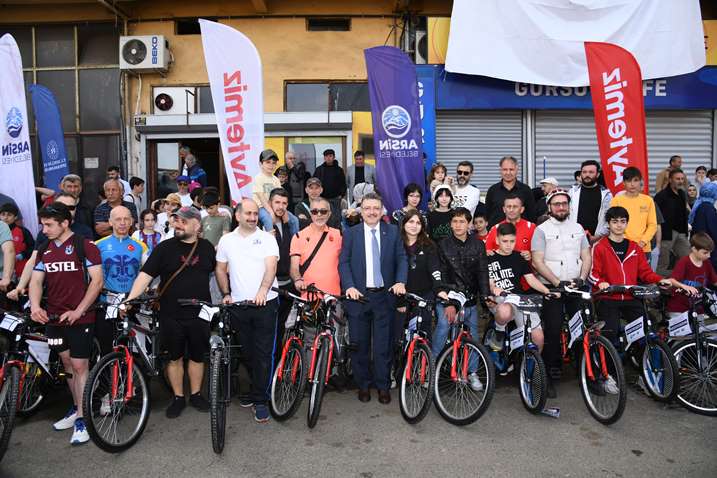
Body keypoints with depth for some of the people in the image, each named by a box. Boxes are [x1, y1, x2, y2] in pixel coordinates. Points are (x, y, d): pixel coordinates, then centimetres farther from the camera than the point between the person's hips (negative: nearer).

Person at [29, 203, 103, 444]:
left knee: (80, 366, -3)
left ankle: (81, 419, 5)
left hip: (79, 317, -6)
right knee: (67, 364, 15)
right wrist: (35, 306, -13)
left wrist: (78, 311, -17)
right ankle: (76, 408, 29)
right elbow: (36, 280, 6)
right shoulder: (45, 250, 10)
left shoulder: (85, 247, -9)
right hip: (54, 317, 6)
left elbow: (97, 281, -13)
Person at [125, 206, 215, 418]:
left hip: (200, 314, 1)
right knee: (174, 357, 11)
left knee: (197, 356, 13)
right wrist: (129, 300, -22)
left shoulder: (207, 247, 3)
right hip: (171, 315, -1)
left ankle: (196, 395, 29)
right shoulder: (164, 248, -4)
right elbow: (145, 275, -11)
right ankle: (178, 398, 26)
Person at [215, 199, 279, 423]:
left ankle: (260, 400, 6)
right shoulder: (227, 240, 9)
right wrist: (226, 293, 4)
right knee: (247, 352, 13)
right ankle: (256, 389, 31)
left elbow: (271, 266, -12)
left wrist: (262, 291, -28)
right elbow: (221, 269, 16)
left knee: (263, 353, -2)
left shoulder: (267, 238, -1)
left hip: (265, 303, -3)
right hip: (238, 305, 3)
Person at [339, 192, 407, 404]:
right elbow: (343, 262, -1)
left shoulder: (392, 231, 5)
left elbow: (401, 258, 4)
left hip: (384, 296, 0)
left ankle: (383, 386, 19)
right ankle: (363, 385, 24)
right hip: (358, 295, 0)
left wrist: (400, 282, -12)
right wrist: (349, 287, -15)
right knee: (360, 345, 8)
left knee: (383, 345, 4)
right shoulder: (351, 233, 3)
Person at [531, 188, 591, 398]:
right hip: (551, 289, -3)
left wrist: (582, 278, -7)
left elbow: (586, 256, 11)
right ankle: (551, 377, 7)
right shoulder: (542, 230, -1)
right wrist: (557, 282, -16)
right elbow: (537, 262, -8)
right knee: (552, 333, -2)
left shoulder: (578, 228, 14)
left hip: (576, 288, 4)